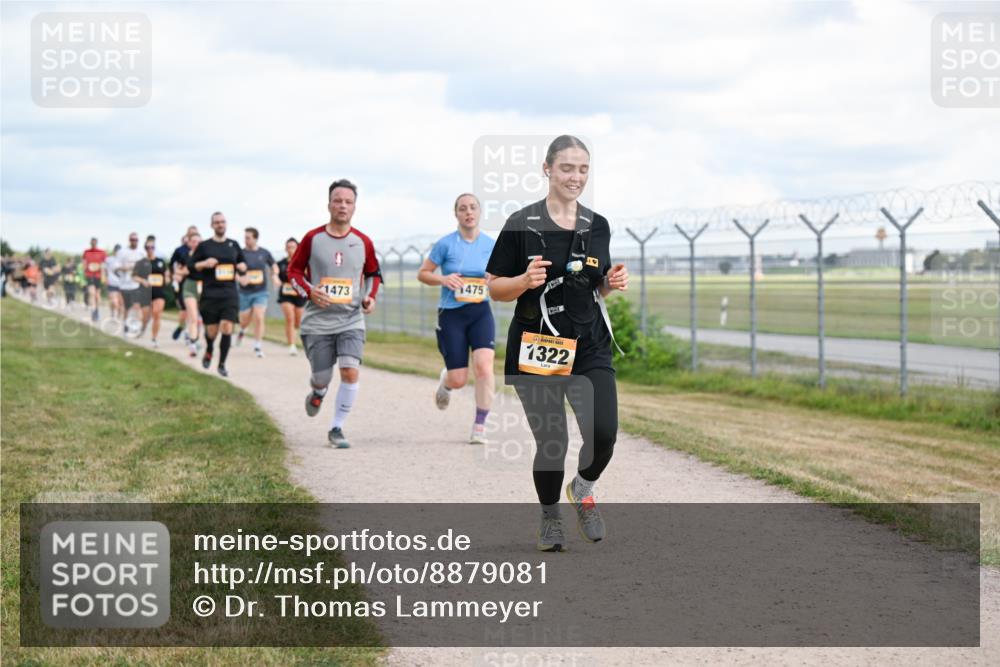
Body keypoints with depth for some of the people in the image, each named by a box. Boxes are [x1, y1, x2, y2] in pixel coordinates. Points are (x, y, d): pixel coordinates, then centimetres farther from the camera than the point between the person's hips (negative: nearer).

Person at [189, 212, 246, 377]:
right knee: (212, 331, 3)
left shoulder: (234, 245, 11)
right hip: (210, 294, -1)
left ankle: (222, 364, -2)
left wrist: (242, 267, 1)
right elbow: (190, 265, 4)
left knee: (227, 328, -11)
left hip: (230, 294, 1)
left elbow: (242, 263, 24)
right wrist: (204, 264, -13)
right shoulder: (204, 246, 3)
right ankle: (209, 351, 37)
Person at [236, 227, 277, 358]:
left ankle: (257, 347, -2)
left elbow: (273, 266, 17)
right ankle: (242, 331, 46)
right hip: (245, 292, 0)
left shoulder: (264, 253, 0)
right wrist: (240, 278, -27)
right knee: (245, 320, 10)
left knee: (259, 318, -13)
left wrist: (274, 275, -4)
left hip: (261, 292, 0)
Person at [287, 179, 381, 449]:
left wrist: (370, 296, 1)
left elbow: (373, 273, 19)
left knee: (351, 372, -17)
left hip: (351, 320, 1)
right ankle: (318, 391, 43)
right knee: (322, 377, 3)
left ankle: (337, 429, -2)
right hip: (317, 322, -1)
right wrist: (309, 291, -12)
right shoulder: (312, 238, -2)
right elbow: (293, 270, 6)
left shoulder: (363, 242, 3)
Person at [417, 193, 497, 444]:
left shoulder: (491, 245, 4)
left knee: (484, 365, -20)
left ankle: (480, 426, -9)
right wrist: (443, 279, -16)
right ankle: (445, 382, 39)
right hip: (451, 315, -2)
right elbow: (422, 273, 3)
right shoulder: (446, 244, -4)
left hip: (481, 312, 2)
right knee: (459, 380, -2)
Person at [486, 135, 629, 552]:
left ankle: (583, 489, 20)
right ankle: (550, 517, 26)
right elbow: (495, 288, -2)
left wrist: (612, 283, -3)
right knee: (551, 441, -1)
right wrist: (526, 280, -21)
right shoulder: (522, 225, -6)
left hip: (589, 347, 3)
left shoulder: (597, 227, 7)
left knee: (603, 433, -13)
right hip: (536, 350, -3)